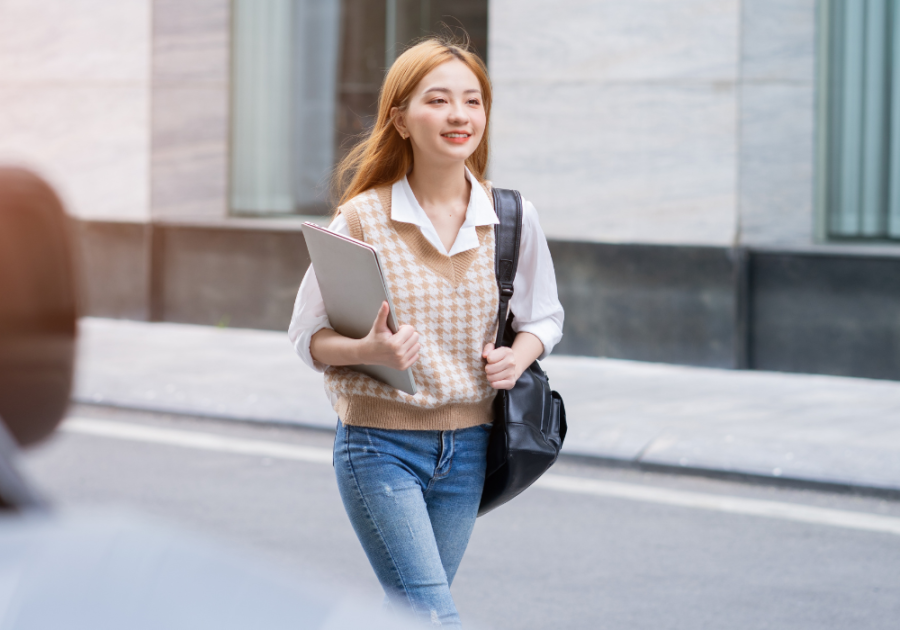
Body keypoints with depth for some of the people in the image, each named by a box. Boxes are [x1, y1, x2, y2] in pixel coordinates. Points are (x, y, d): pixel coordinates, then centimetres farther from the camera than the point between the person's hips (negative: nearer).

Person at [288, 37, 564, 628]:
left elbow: (544, 317, 15)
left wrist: (518, 357, -7)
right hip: (380, 445, -4)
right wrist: (368, 351, -24)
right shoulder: (362, 219, -9)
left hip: (467, 448, 4)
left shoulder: (513, 219, 0)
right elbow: (309, 335, -3)